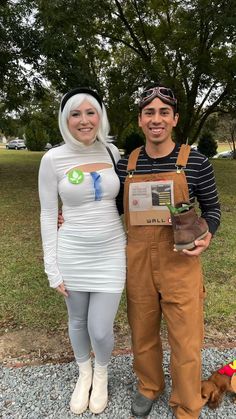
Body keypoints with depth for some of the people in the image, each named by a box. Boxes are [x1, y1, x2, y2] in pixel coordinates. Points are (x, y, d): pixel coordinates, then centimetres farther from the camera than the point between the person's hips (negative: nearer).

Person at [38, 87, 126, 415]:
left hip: (111, 253, 1)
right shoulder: (53, 159, -9)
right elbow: (48, 215, -5)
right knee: (78, 321, 19)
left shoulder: (112, 152, -1)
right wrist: (53, 268, -5)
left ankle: (101, 373, 40)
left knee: (100, 330, 4)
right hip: (73, 254, -1)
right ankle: (84, 373, 50)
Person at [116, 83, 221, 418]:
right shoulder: (125, 165, 2)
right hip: (138, 263, 3)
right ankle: (149, 386, 48)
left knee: (186, 342, 8)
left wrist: (206, 236, -15)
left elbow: (212, 208, 4)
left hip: (180, 264, -2)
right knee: (142, 334, 20)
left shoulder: (195, 163, -6)